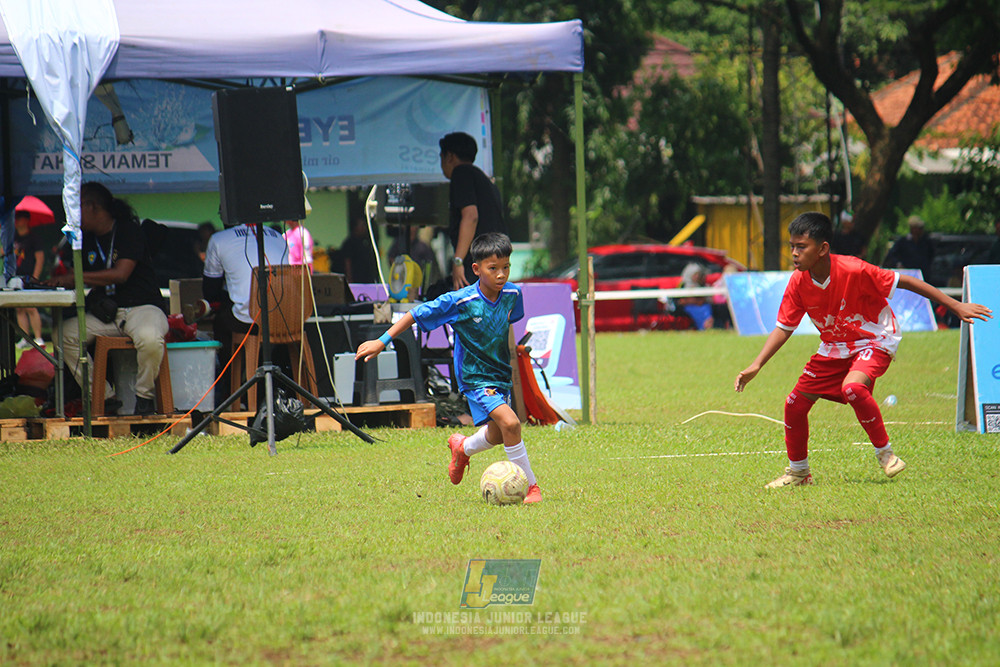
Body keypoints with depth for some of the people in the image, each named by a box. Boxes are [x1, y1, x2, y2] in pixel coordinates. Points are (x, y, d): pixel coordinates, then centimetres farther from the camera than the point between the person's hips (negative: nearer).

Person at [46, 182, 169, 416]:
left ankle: (144, 396, -14)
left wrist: (74, 278, -22)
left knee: (149, 337, -40)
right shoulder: (87, 239, 14)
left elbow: (120, 274, -21)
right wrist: (57, 281, -3)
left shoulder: (128, 231, -8)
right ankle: (103, 397, -12)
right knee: (65, 333, -17)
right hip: (106, 311, 7)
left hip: (143, 307, -7)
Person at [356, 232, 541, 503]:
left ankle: (462, 448, 52)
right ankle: (531, 486, -11)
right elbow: (417, 314, -14)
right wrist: (382, 341, -16)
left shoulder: (512, 294, -8)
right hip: (475, 377, -7)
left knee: (497, 436, 20)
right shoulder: (459, 301, -23)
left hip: (501, 375, 7)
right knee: (510, 422, -24)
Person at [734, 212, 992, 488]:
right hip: (834, 348, 6)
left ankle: (885, 453, -14)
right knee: (795, 404, 0)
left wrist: (956, 306, -18)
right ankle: (798, 472, 23)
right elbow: (783, 328, -2)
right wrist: (756, 365, -15)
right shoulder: (798, 283, -12)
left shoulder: (853, 271, -28)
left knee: (852, 387, -35)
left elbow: (904, 281, -20)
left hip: (874, 340, -6)